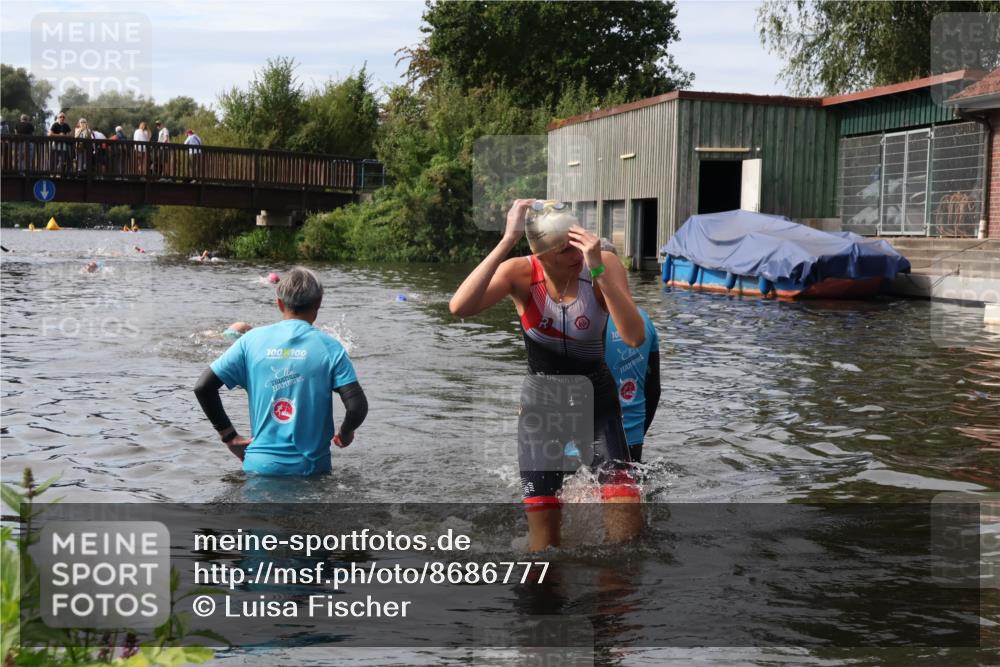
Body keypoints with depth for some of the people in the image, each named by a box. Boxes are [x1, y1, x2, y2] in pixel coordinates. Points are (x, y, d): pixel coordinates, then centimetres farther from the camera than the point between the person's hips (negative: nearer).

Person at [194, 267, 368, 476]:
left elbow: (203, 387, 4)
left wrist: (229, 435, 12)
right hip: (310, 468, -2)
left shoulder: (252, 339, 5)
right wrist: (345, 433, 12)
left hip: (259, 465, 2)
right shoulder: (329, 347, -1)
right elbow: (357, 406, -9)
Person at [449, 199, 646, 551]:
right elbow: (459, 307, -34)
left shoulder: (605, 265, -16)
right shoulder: (521, 273, -16)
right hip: (541, 398, 0)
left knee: (625, 518, -10)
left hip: (596, 395, 0)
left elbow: (635, 337, -29)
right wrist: (507, 242, -36)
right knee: (542, 520, 5)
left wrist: (598, 269, -36)